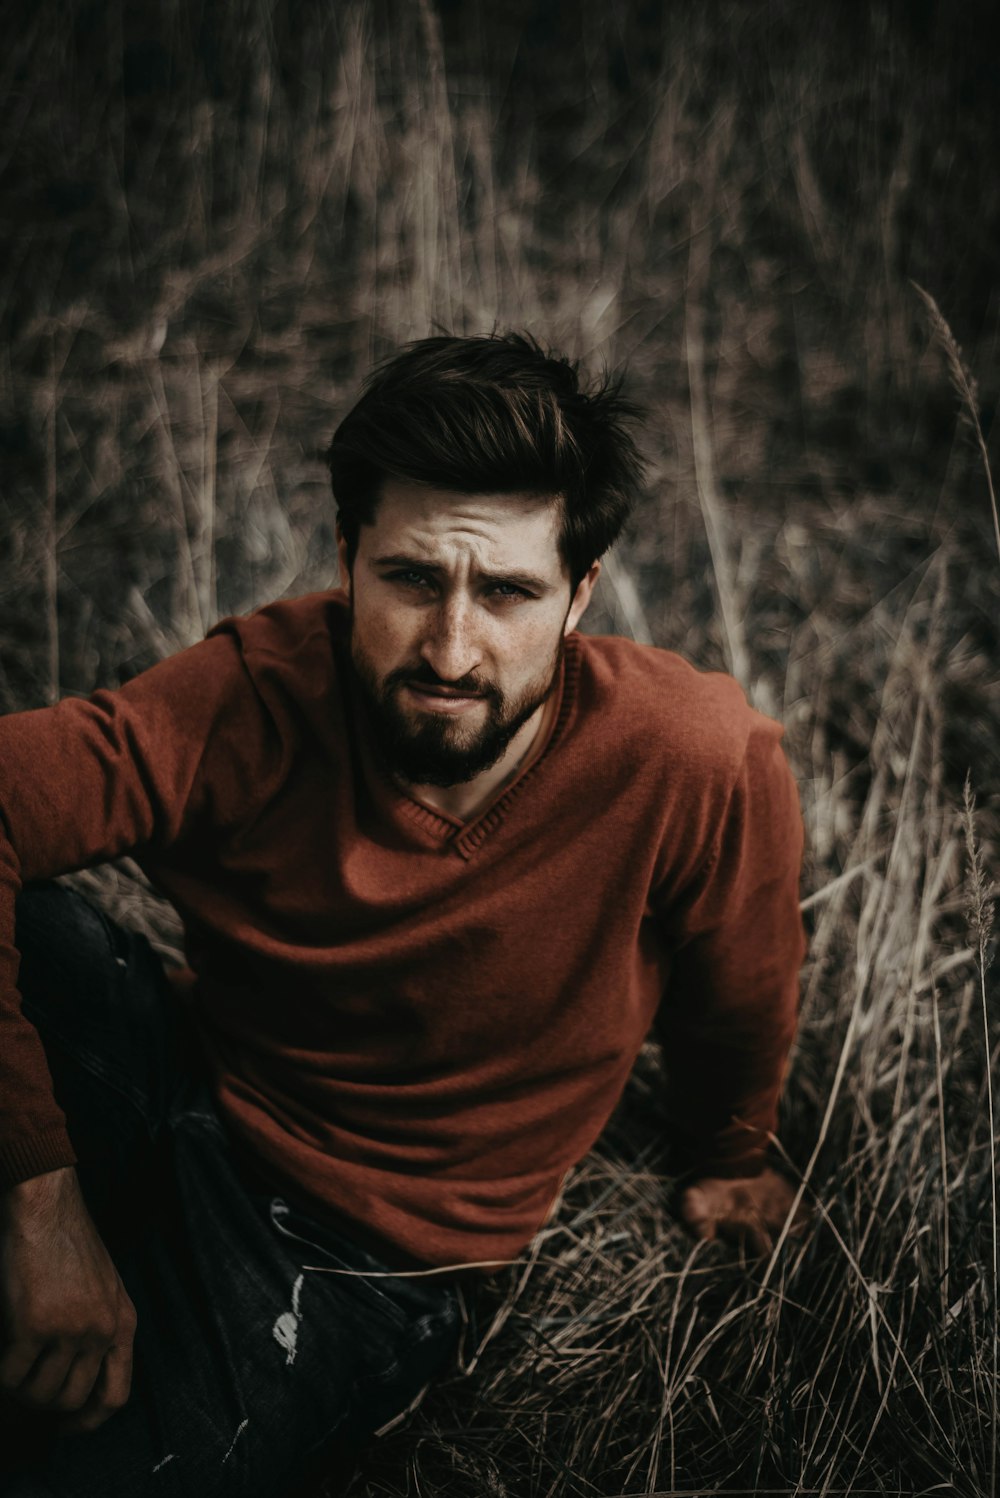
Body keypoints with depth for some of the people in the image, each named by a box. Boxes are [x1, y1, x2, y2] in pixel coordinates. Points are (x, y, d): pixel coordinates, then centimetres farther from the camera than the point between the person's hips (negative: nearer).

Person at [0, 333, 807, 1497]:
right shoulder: (265, 689, -20)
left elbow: (738, 1002, -3)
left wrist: (723, 1159, 18)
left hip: (356, 1266, -2)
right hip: (180, 1100, 2)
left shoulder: (696, 758, -23)